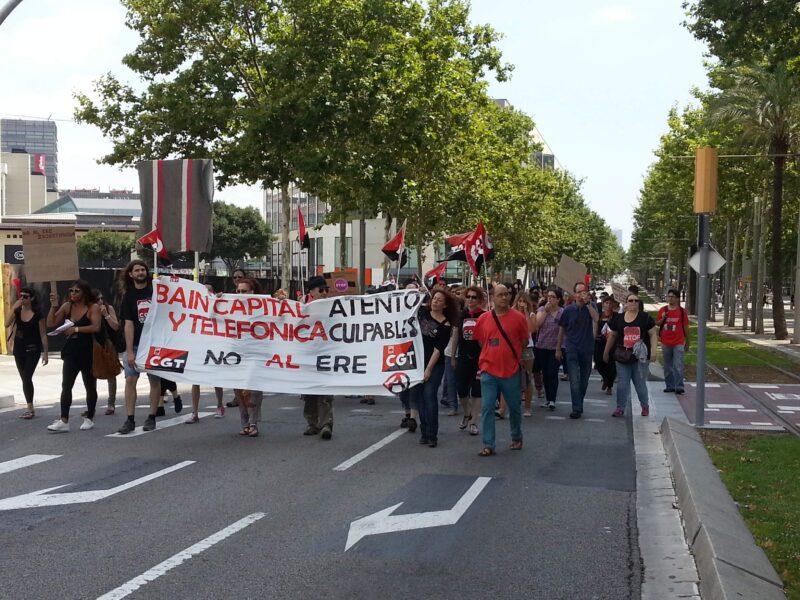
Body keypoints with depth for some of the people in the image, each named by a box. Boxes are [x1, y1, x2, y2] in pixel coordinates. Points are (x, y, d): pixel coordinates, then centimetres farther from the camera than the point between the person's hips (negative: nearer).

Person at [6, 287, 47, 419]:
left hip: (33, 349, -5)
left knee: (27, 377, -13)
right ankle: (30, 407, 16)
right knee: (24, 379, 9)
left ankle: (30, 408, -10)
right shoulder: (17, 311, 1)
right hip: (19, 349, 5)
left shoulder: (37, 314, -9)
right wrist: (13, 309, -21)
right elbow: (7, 324, -14)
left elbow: (43, 334, -6)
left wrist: (45, 352, -8)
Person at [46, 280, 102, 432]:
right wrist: (53, 306, -7)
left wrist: (76, 329, -26)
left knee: (90, 386, 9)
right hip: (71, 352, 4)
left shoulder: (93, 307, -7)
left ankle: (89, 418, 21)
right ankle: (64, 421, -8)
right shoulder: (67, 306, 6)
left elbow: (96, 327, -21)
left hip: (88, 353, -4)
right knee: (66, 386, -5)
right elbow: (51, 324, 4)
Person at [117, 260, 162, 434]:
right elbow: (128, 324, -2)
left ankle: (151, 418, 11)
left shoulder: (155, 290, 4)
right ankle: (130, 420, -2)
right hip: (135, 345, 0)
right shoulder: (129, 296, 4)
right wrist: (129, 351, -8)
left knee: (155, 380, 2)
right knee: (130, 379, -6)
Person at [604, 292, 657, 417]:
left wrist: (653, 351, -9)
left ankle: (645, 406, 24)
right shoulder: (618, 318, 7)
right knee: (622, 384, 2)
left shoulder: (645, 317, 1)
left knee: (640, 383, 5)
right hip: (623, 356, 2)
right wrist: (606, 352, 18)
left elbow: (652, 334, 1)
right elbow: (612, 336, 15)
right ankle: (620, 409, 11)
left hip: (640, 356, -2)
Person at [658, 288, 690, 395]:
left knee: (678, 366, -9)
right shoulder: (662, 310, 5)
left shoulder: (682, 311, 0)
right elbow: (658, 324, 11)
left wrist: (687, 342, 7)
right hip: (666, 343, 3)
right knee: (667, 366, 9)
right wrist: (663, 318, -10)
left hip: (678, 343, -3)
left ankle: (679, 387, -7)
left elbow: (686, 327, 5)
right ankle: (670, 386, 18)